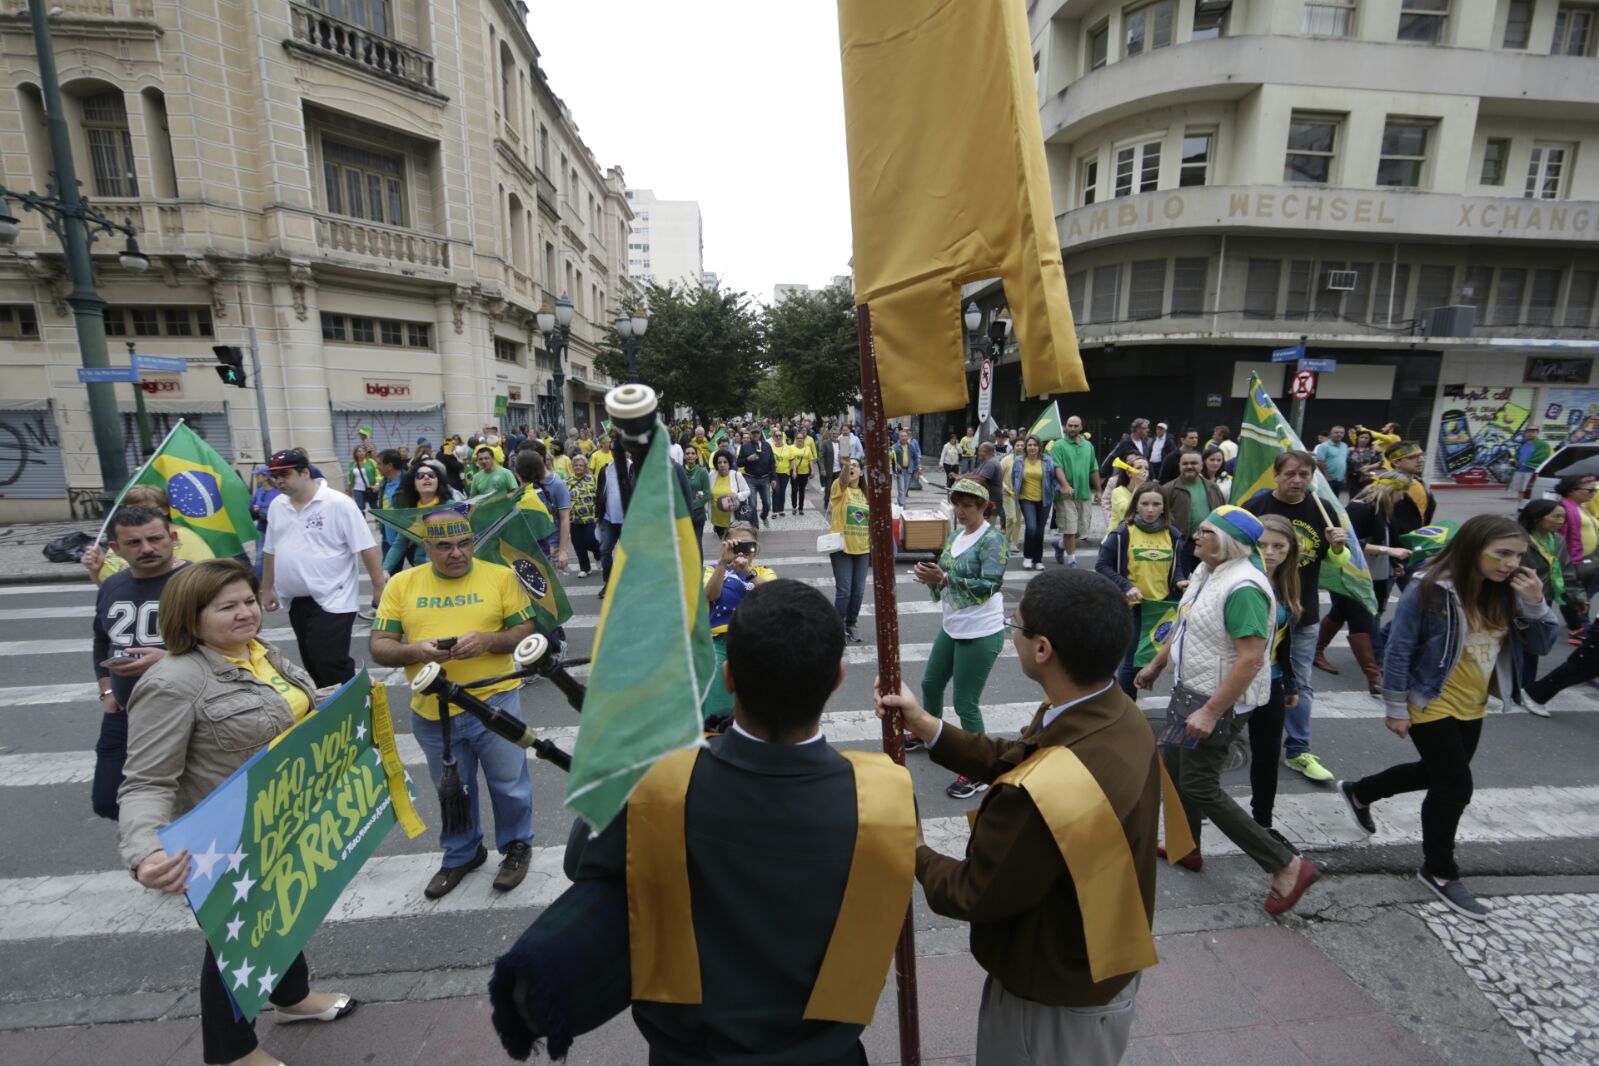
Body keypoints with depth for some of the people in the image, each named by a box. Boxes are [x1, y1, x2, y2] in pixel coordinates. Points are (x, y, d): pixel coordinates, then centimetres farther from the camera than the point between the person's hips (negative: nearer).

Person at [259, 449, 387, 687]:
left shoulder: (338, 503, -13)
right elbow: (270, 550, 19)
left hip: (333, 599, -7)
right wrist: (267, 589, 20)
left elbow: (366, 547, -13)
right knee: (312, 662, 16)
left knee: (332, 664, -9)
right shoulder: (277, 506, 8)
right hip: (296, 600, 7)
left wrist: (379, 586, -14)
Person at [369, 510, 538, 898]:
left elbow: (527, 631, -4)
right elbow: (378, 646, 1)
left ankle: (516, 845, 37)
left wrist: (487, 640, -23)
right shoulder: (402, 584, 1)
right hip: (431, 712, 3)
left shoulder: (500, 575, -6)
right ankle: (461, 853, 44)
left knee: (508, 783, 13)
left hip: (493, 703, -2)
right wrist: (415, 650, -20)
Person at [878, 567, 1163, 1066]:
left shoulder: (1042, 796, -43)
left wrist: (915, 855, -6)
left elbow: (973, 895, -25)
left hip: (1059, 1000, -7)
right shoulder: (1116, 712, -14)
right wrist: (923, 724, -4)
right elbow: (1010, 761, -1)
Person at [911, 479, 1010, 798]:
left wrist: (943, 577, -31)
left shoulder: (993, 539, -16)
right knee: (931, 683, 22)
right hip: (952, 627, 8)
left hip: (981, 634, -8)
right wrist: (929, 575, -11)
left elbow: (990, 586, -26)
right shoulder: (955, 535, 7)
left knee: (966, 704, -2)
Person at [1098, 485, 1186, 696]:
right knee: (1133, 661, -1)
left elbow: (1176, 568, 13)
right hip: (1131, 606, -4)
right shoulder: (1123, 532, -9)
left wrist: (1181, 581, -9)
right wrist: (1126, 586, -19)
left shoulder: (1172, 534, 4)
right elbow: (1102, 565, -8)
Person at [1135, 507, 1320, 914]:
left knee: (1200, 788, -1)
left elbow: (1251, 659, -30)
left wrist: (1210, 712, -30)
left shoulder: (1242, 588, -26)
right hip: (1190, 691, 10)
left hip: (1218, 702, -10)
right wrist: (1155, 665, 22)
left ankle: (1286, 866, 12)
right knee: (1174, 768, 20)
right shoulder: (1206, 571, 4)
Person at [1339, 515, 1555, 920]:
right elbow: (1398, 652, -17)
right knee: (1455, 787, -1)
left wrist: (1535, 604, -15)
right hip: (1431, 708, -7)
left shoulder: (1505, 593, -2)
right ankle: (1439, 872, 20)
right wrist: (1395, 709, -16)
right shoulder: (1430, 591, -21)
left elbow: (1541, 645, 1)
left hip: (1471, 709, 7)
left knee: (1439, 774, 20)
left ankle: (1358, 792, 43)